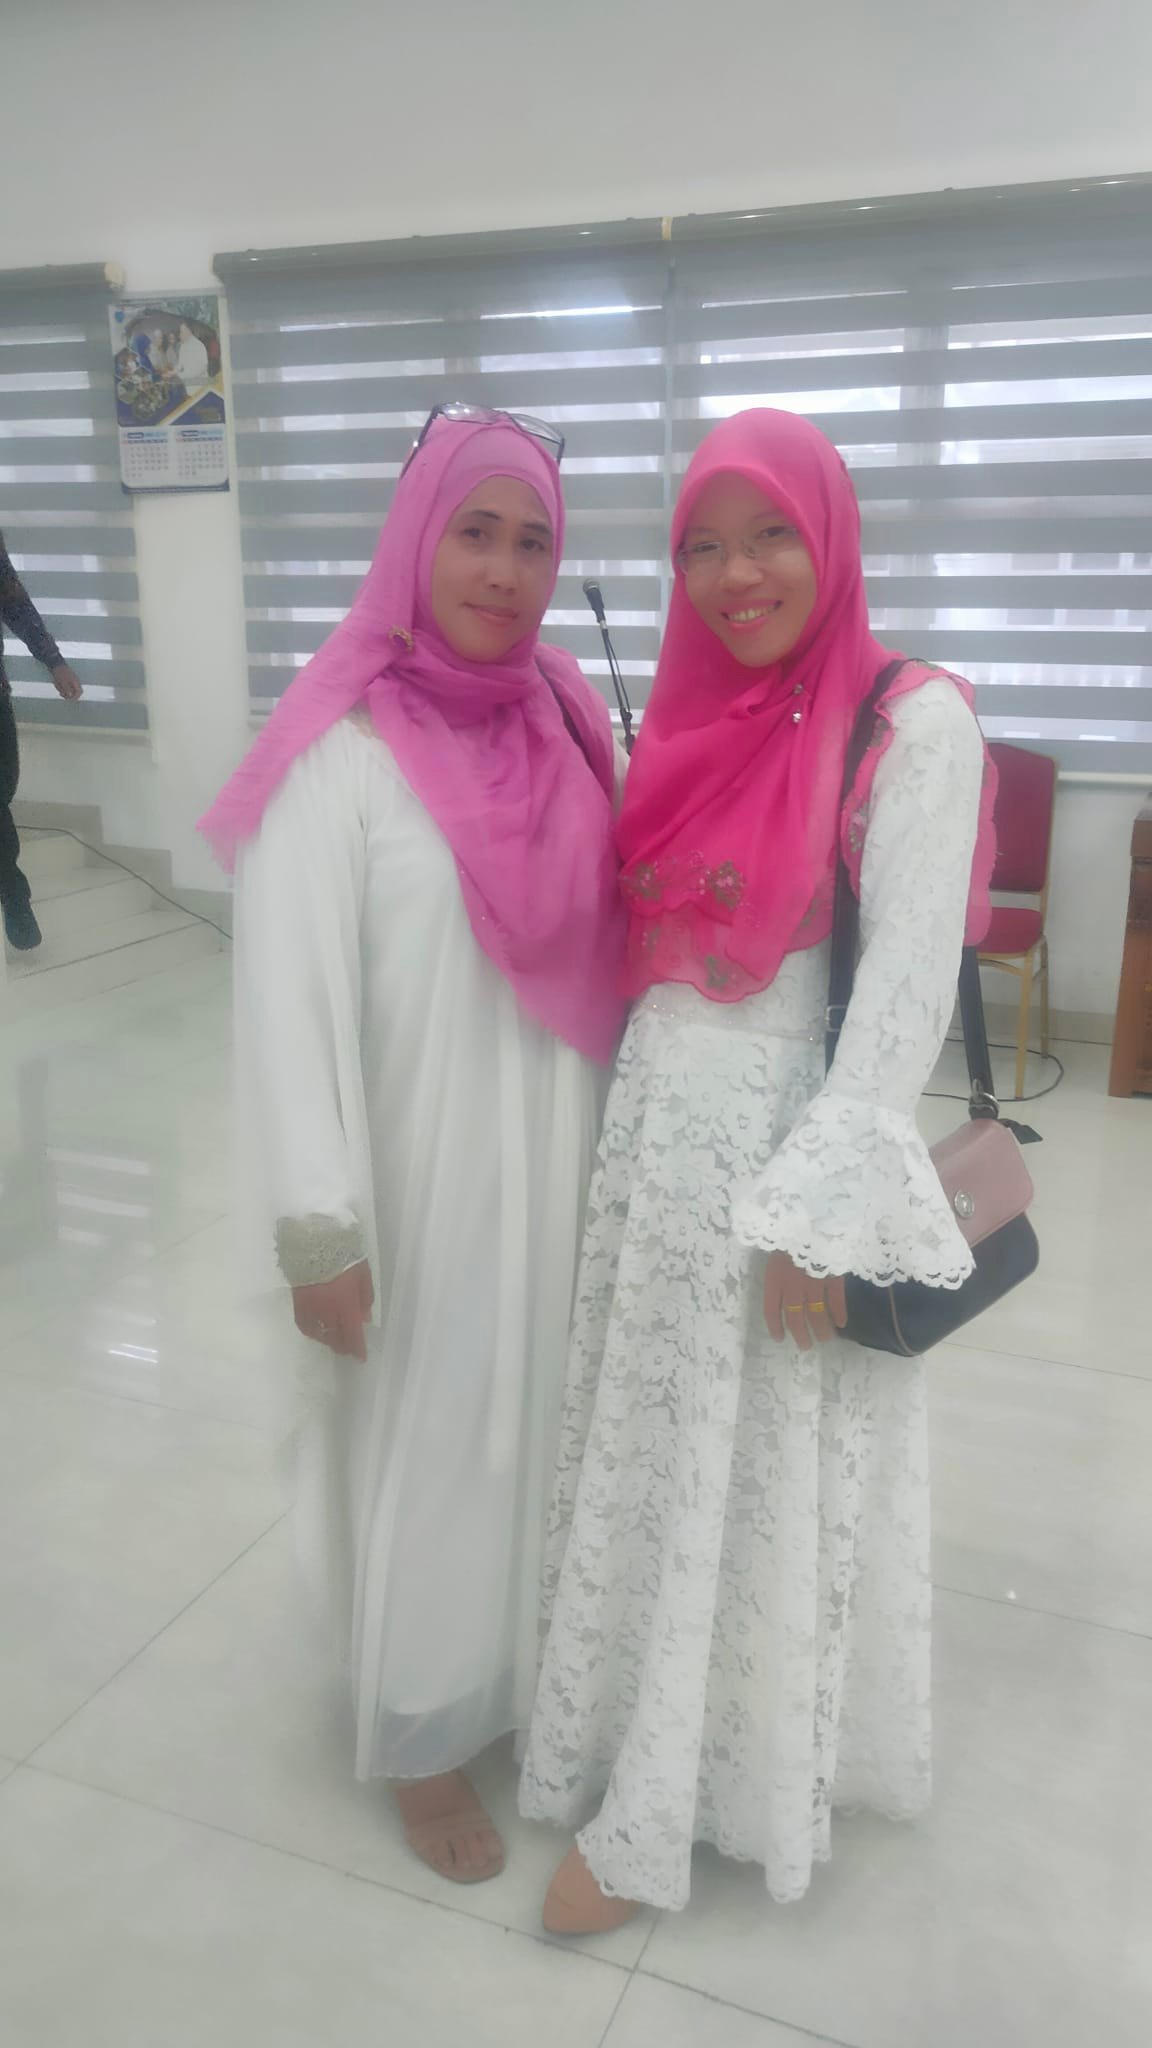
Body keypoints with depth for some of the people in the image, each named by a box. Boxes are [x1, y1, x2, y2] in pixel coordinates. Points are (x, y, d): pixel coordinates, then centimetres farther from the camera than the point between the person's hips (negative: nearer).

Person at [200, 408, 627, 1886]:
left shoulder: (566, 723, 3)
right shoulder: (346, 749, -16)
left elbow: (605, 940, 9)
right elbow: (288, 998, -18)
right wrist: (317, 1231, -18)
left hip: (564, 1155, 6)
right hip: (426, 1173, -6)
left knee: (548, 1420, 21)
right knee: (429, 1442, 11)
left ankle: (536, 1673, 47)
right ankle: (422, 1740, 36)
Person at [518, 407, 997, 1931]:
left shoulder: (915, 722, -11)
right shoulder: (692, 719, 9)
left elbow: (910, 986, -15)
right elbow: (639, 934, 12)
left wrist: (817, 1209, -17)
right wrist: (629, 1111, 8)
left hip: (788, 1144, -6)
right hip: (652, 1132, 7)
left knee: (761, 1489, 9)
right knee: (646, 1467, 17)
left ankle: (657, 1815, 28)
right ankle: (638, 1764, 40)